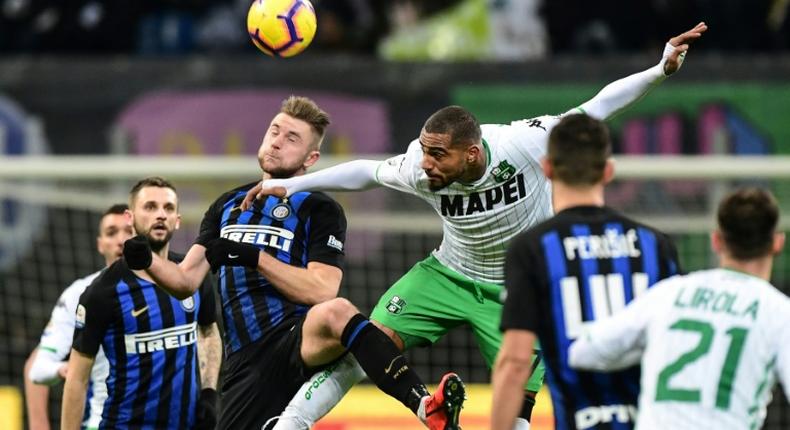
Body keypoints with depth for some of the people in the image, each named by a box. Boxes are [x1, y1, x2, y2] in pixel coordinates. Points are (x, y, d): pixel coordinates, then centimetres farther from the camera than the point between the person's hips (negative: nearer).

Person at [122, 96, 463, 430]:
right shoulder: (228, 206, 21)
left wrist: (253, 258, -14)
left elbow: (322, 291, -10)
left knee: (335, 313, -40)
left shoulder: (320, 210, 4)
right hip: (247, 363, 6)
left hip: (300, 342, -6)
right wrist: (146, 260, -4)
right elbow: (186, 281, 16)